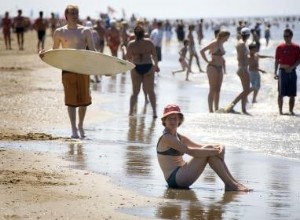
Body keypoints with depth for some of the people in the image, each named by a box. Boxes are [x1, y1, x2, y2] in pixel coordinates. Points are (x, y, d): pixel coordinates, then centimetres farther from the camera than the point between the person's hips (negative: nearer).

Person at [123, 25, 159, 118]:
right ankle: (154, 111, 0)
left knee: (135, 91, 11)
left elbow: (128, 58, 4)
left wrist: (124, 50, 22)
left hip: (136, 68, 0)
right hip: (148, 67, 0)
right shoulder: (149, 42, -3)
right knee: (150, 91, 6)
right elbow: (155, 55, 2)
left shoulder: (131, 44, -5)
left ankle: (131, 112, 8)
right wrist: (156, 65, 17)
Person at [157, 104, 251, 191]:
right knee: (207, 151, -17)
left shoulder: (180, 138, 19)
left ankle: (234, 182, -11)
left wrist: (218, 147, -9)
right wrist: (215, 151, -20)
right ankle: (231, 185, -18)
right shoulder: (166, 138, -10)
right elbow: (190, 151, -21)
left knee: (209, 150, -4)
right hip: (174, 179, -9)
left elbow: (202, 146, 12)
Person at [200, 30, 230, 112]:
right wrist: (207, 61, -15)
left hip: (219, 69, 8)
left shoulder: (221, 44, 14)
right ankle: (211, 110, -6)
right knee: (212, 90, -7)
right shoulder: (214, 43, -12)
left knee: (218, 90, 7)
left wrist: (224, 66, 20)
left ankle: (216, 109, 11)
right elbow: (202, 51, -21)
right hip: (212, 68, -8)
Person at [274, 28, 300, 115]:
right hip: (282, 71, 0)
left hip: (292, 72, 0)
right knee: (281, 93, -2)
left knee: (292, 94, 2)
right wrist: (275, 72, -3)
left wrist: (291, 67, -15)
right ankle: (280, 110, 5)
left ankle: (291, 110, 10)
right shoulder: (280, 47, 1)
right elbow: (277, 61, 5)